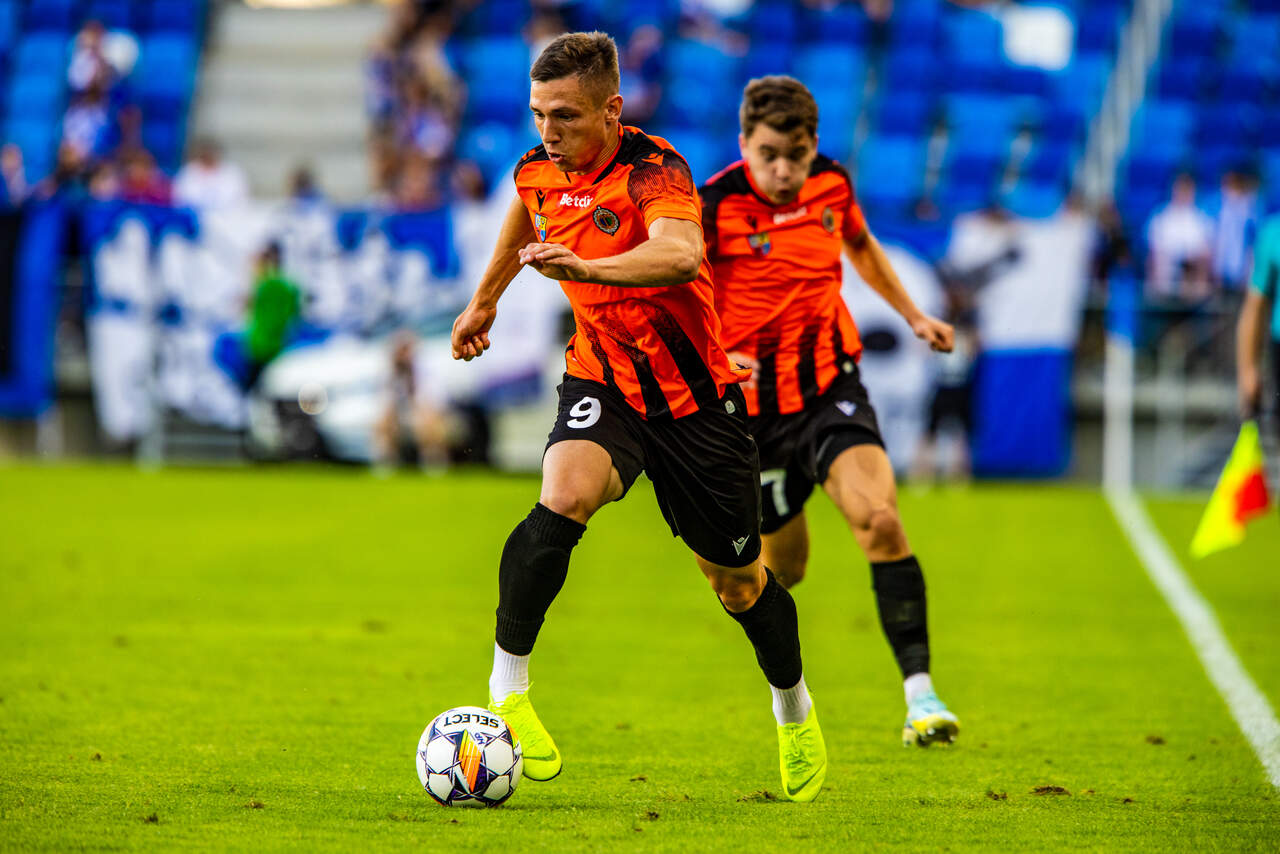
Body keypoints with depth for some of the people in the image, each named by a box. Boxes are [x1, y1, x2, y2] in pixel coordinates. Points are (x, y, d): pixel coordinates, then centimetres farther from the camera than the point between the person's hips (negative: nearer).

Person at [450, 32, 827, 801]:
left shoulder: (652, 169, -25)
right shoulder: (538, 170, -5)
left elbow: (681, 253, -48)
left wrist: (586, 268, -63)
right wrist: (486, 298, 35)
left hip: (694, 392, -3)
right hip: (603, 379, 3)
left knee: (738, 580, 11)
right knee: (564, 498, -30)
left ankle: (796, 711, 39)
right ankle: (508, 690, -21)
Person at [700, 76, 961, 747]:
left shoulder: (831, 184, -1)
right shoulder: (715, 208, -16)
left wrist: (913, 315, 24)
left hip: (829, 387, 2)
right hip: (753, 403, -2)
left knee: (879, 517, -23)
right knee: (785, 567, 9)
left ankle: (919, 693, -22)